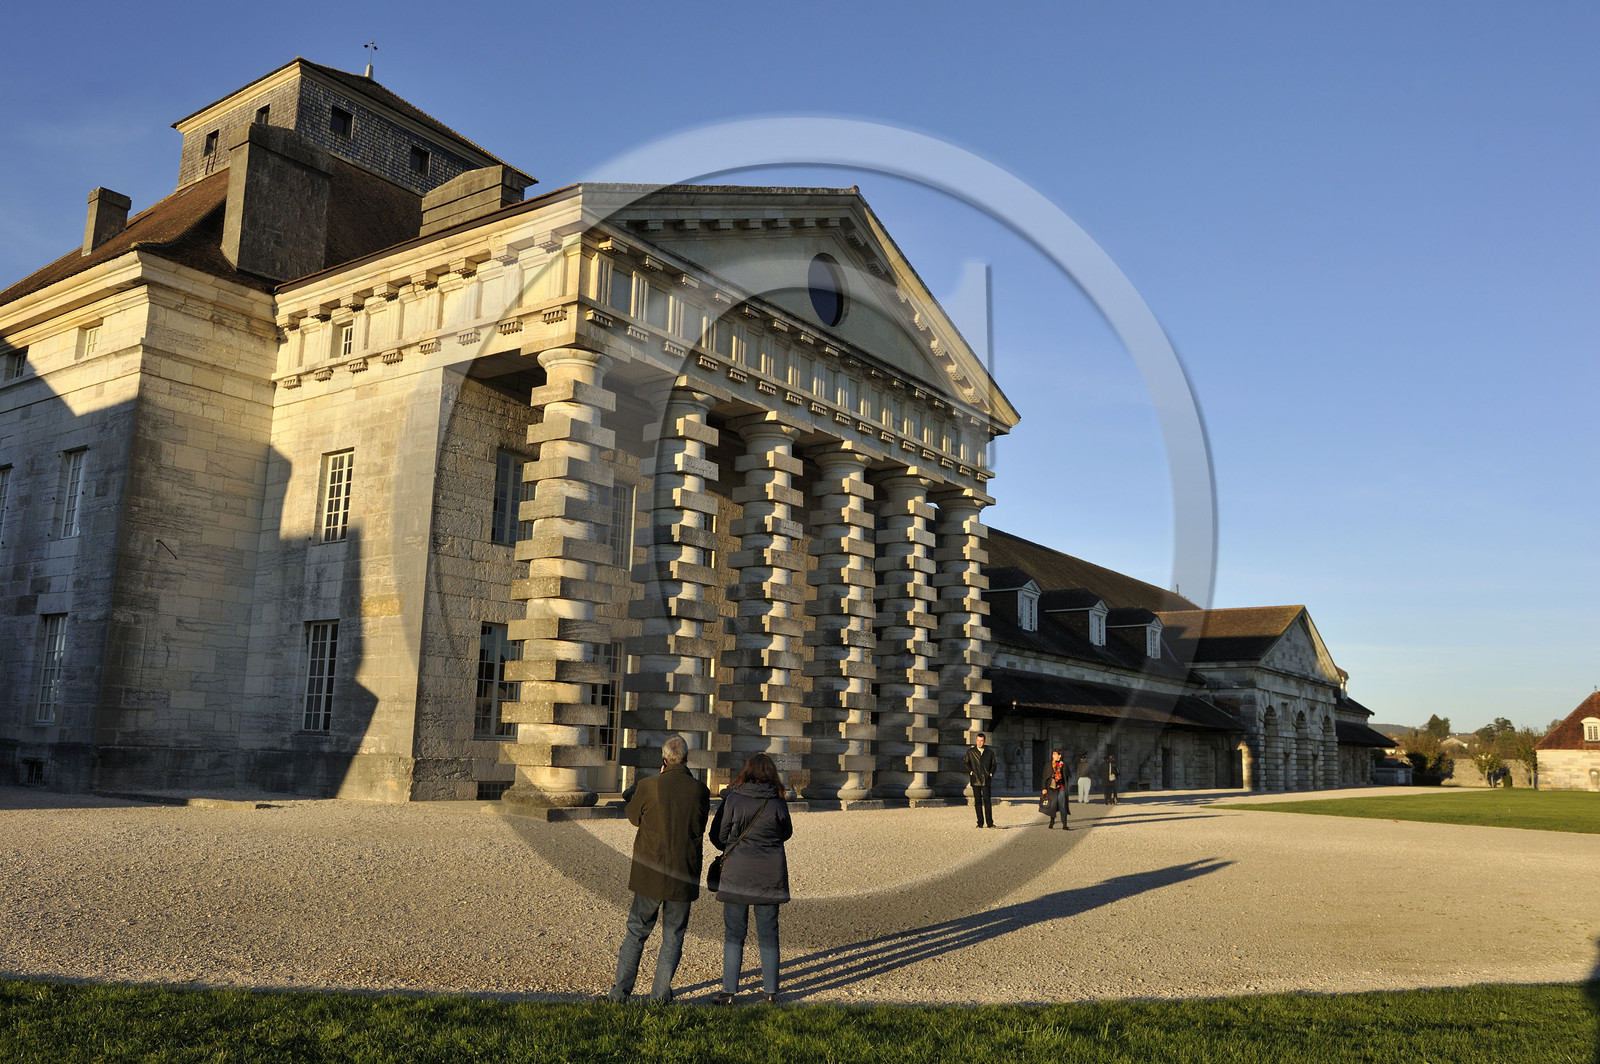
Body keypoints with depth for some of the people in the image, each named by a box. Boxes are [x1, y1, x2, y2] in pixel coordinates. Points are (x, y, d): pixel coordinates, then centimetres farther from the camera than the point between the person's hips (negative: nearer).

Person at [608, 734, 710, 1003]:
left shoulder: (649, 786, -12)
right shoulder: (700, 791, -7)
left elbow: (633, 818, 7)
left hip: (650, 874, 0)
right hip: (684, 876, 1)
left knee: (637, 931, 13)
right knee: (673, 935, 13)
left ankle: (621, 991, 15)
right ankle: (660, 994, 14)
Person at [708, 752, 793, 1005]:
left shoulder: (732, 800, -9)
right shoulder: (778, 803, -3)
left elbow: (718, 836, -3)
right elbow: (786, 833, 12)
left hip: (737, 874, -2)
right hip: (771, 876, 2)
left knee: (733, 935, 6)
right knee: (768, 935, 11)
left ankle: (729, 991, 7)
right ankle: (770, 991, 16)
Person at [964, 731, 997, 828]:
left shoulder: (989, 753, 11)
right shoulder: (970, 752, 8)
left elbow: (993, 765, 19)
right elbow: (966, 763, 12)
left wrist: (990, 774, 7)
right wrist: (970, 772, 0)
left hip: (986, 780, 0)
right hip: (975, 780, 0)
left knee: (987, 801, -6)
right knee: (978, 801, 0)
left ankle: (990, 822, -4)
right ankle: (980, 823, 4)